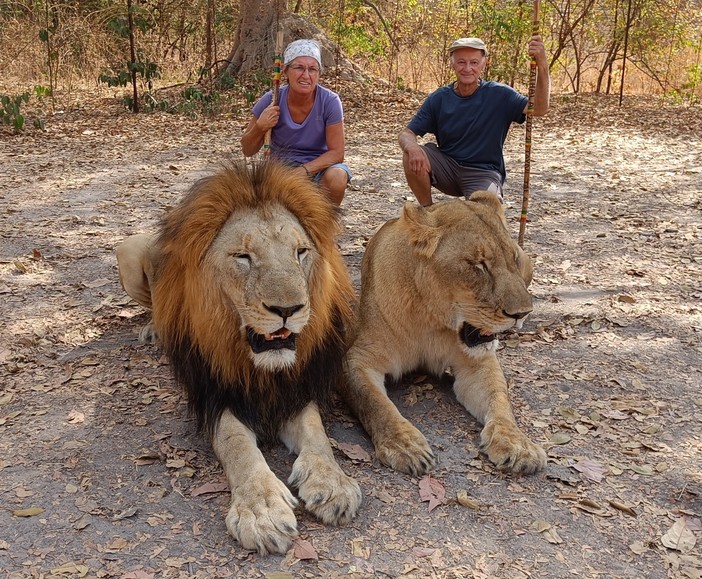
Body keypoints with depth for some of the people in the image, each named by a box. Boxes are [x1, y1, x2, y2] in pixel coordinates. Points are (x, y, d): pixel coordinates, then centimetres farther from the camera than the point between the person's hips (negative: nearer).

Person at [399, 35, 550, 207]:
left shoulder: (498, 95, -7)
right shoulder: (439, 98, -1)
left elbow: (539, 109, -20)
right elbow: (406, 133, -4)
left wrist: (542, 66, -36)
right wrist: (412, 147, -30)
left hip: (483, 172, -2)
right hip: (447, 167, 3)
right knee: (412, 157, -25)